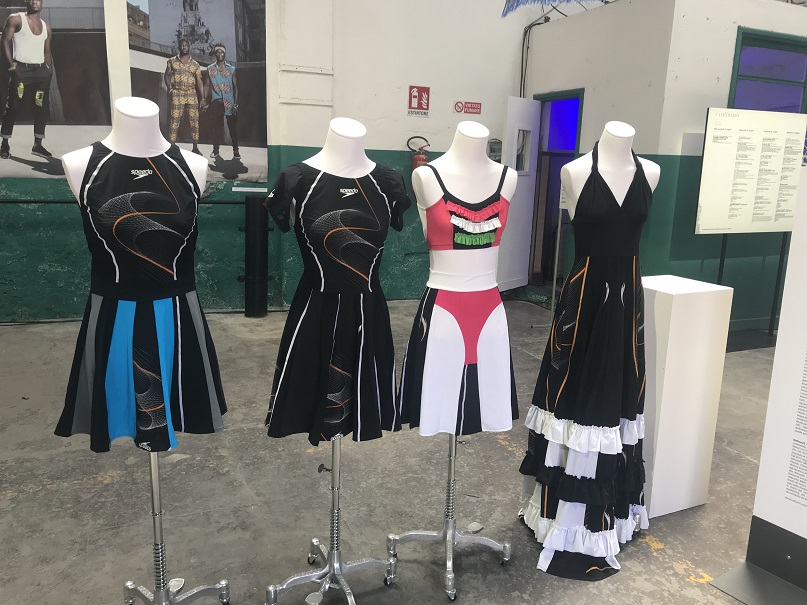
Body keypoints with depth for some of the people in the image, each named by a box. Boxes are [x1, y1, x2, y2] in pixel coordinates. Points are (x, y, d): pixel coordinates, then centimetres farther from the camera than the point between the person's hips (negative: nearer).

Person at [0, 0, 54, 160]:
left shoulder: (46, 27, 17)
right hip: (21, 69, -5)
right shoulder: (16, 19, 2)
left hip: (41, 70, 5)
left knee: (42, 108, 2)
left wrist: (50, 70, 5)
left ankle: (38, 145, 11)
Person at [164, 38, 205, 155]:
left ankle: (195, 148, 8)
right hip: (177, 95, -1)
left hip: (192, 95, 1)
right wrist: (169, 89, -5)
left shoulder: (195, 64, 9)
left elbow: (199, 82, 5)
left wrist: (202, 99, -3)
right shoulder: (172, 61, 9)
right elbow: (167, 75, 11)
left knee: (194, 121, 0)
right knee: (174, 121, -6)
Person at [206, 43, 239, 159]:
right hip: (216, 101, 1)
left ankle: (236, 151, 2)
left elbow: (235, 87, 5)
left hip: (230, 102, -1)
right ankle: (215, 150, 3)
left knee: (232, 126, -2)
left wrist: (235, 103, -4)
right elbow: (208, 86, 12)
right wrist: (206, 102, 4)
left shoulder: (231, 69, 8)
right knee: (217, 125, -3)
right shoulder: (210, 69, 11)